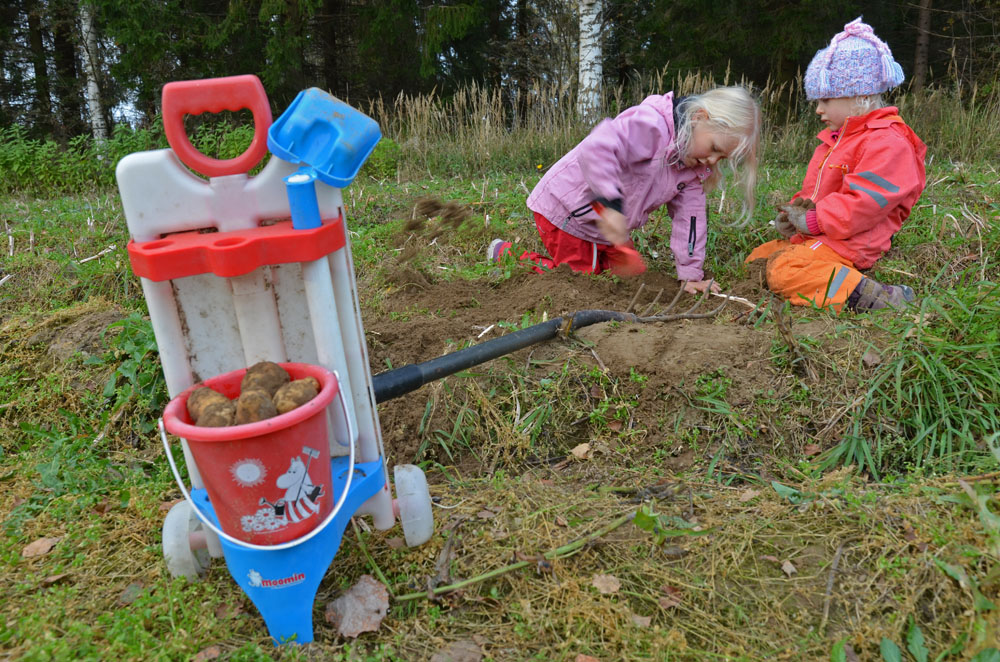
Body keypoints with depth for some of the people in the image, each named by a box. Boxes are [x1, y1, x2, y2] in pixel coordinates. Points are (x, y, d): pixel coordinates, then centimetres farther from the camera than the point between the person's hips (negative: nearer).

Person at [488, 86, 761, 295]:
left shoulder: (695, 165, 1)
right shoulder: (651, 125, -29)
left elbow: (689, 215, 1)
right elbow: (597, 148, -43)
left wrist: (691, 273, -4)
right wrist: (610, 203, -50)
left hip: (607, 225, 9)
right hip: (566, 209, -9)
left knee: (633, 271, 5)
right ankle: (507, 253, 13)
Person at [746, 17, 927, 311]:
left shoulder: (887, 142, -14)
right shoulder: (835, 139, 20)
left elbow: (864, 202, -25)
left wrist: (812, 221, -21)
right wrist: (796, 209, 4)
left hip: (848, 243, -11)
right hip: (813, 236, 11)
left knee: (784, 271, -31)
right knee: (757, 259, 9)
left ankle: (867, 295, -30)